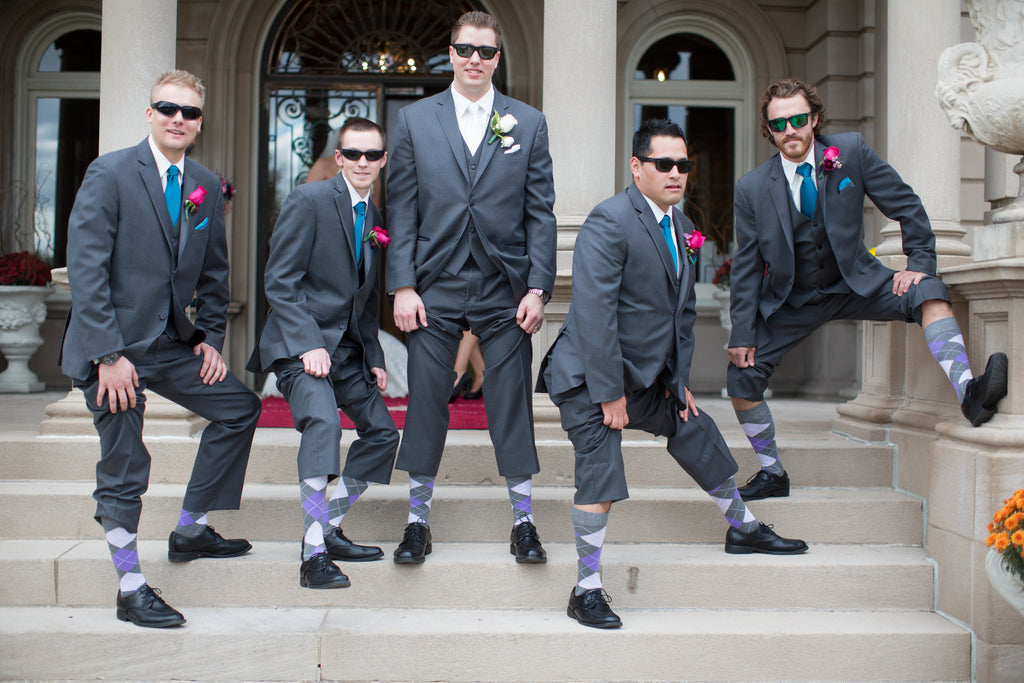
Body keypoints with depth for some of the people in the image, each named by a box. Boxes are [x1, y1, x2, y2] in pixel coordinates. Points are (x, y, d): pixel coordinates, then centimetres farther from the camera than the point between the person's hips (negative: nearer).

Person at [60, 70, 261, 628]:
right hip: (115, 347, -6)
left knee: (241, 409, 9)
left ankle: (190, 531, 23)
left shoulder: (206, 187, 7)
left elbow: (214, 272, 16)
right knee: (124, 469, 0)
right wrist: (109, 354, -20)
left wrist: (211, 337, 6)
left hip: (174, 344, 7)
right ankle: (131, 589, 16)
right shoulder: (110, 174, -11)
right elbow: (85, 268, -16)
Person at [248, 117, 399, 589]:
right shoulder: (308, 200, -9)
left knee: (382, 431, 6)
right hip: (300, 342, -8)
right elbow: (279, 281, -14)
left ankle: (329, 531, 16)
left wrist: (374, 357, 11)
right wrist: (308, 344, -23)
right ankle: (313, 555, -25)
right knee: (323, 421, -28)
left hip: (348, 347, 8)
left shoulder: (375, 218, 14)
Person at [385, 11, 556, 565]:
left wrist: (537, 288, -4)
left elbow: (540, 213, 4)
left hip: (504, 290, 0)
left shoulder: (529, 124, 7)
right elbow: (401, 209, 4)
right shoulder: (415, 120, 7)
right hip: (435, 288, 0)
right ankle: (418, 521, 18)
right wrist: (402, 285, -4)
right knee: (425, 403, 3)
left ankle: (523, 521, 18)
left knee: (512, 404, 4)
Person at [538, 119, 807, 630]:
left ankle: (743, 528, 41)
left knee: (699, 435, 18)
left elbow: (683, 310, 15)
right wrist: (610, 392, -24)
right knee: (600, 472, -12)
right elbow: (594, 313, -25)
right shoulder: (609, 222, -20)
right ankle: (586, 591, 3)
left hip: (651, 374, 9)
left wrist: (679, 379, 11)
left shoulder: (680, 226, 8)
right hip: (591, 376, -9)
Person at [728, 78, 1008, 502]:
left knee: (928, 294, -27)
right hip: (791, 302, 1)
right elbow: (746, 266, -5)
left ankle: (968, 391, -43)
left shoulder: (851, 151, -11)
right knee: (741, 378, -9)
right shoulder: (752, 188, -11)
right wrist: (743, 333, -8)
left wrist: (920, 263, -12)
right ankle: (772, 473, 12)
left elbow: (906, 207, -3)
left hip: (854, 283, 0)